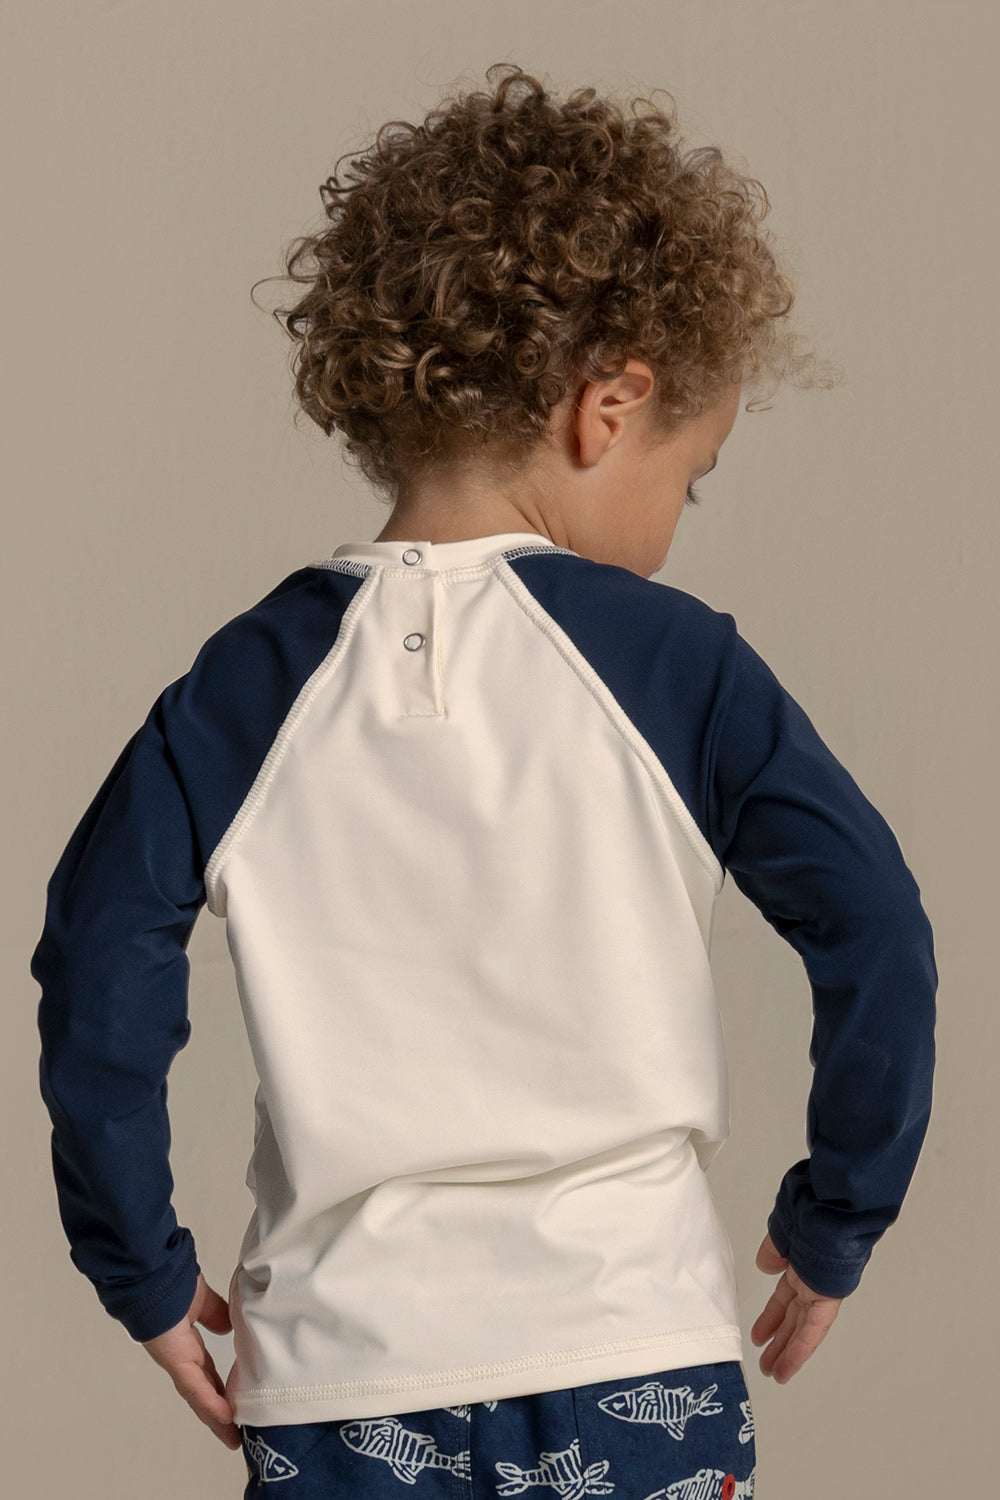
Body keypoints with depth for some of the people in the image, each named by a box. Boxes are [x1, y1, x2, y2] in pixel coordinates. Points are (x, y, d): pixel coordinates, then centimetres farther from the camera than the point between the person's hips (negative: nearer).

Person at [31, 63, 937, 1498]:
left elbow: (99, 967, -3)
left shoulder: (251, 679, -1)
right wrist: (833, 1224, 4)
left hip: (341, 1360, 2)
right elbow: (874, 931, -9)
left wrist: (146, 1273, 7)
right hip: (629, 1346, -1)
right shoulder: (670, 656, -6)